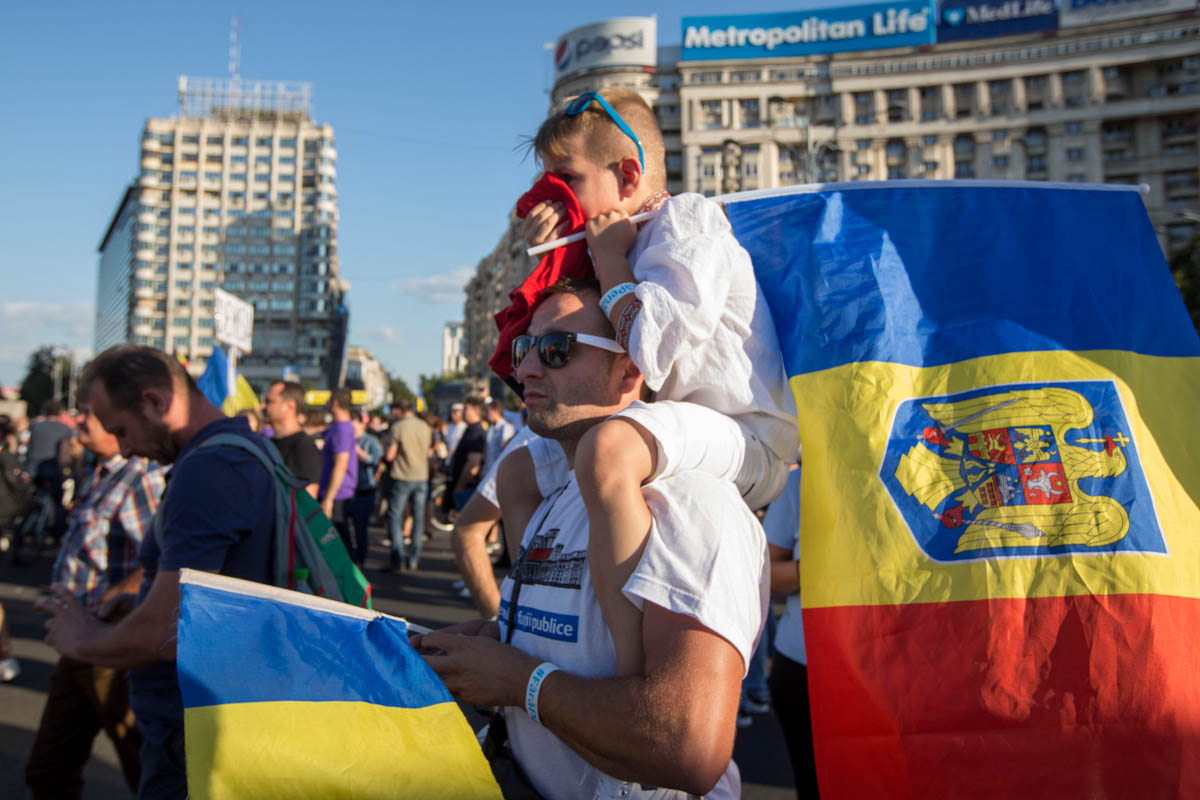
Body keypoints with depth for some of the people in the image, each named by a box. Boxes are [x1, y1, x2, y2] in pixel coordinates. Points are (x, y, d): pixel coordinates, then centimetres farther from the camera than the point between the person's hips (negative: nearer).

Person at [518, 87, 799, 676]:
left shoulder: (688, 224, -10)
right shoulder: (637, 240, 19)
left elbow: (649, 351, -25)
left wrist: (610, 259, -9)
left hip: (749, 444, -11)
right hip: (706, 437, 11)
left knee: (607, 450, -42)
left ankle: (635, 671, -39)